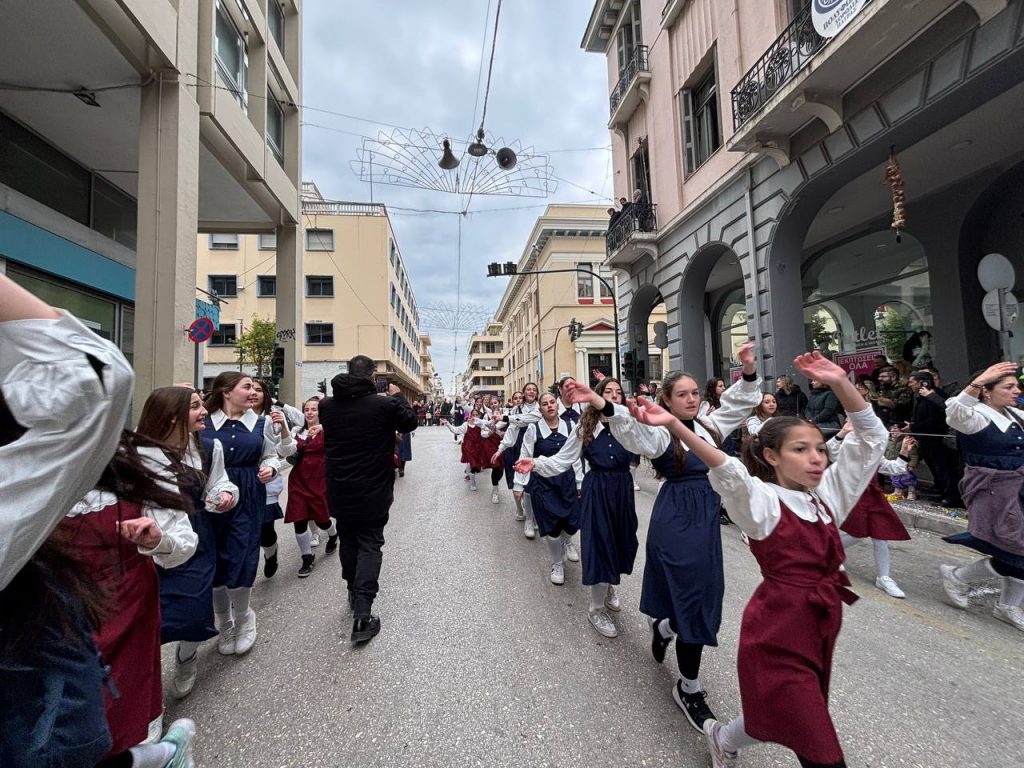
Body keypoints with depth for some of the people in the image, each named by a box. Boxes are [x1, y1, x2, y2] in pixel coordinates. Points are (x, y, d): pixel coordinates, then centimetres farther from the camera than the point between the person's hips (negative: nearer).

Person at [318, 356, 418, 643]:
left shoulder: (327, 405, -4)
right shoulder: (384, 404, -17)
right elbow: (410, 421, -1)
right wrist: (398, 396, 13)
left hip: (339, 490, 4)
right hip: (373, 491, -4)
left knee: (348, 541, 20)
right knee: (370, 545, 3)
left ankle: (354, 594, 37)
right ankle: (362, 614, -4)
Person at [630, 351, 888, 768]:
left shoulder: (828, 494, 2)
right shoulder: (763, 501, -17)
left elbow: (871, 438, 0)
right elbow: (727, 471, -37)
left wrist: (840, 383, -13)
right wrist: (674, 425, -52)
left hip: (821, 623, 7)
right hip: (779, 629, -7)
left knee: (786, 717, 22)